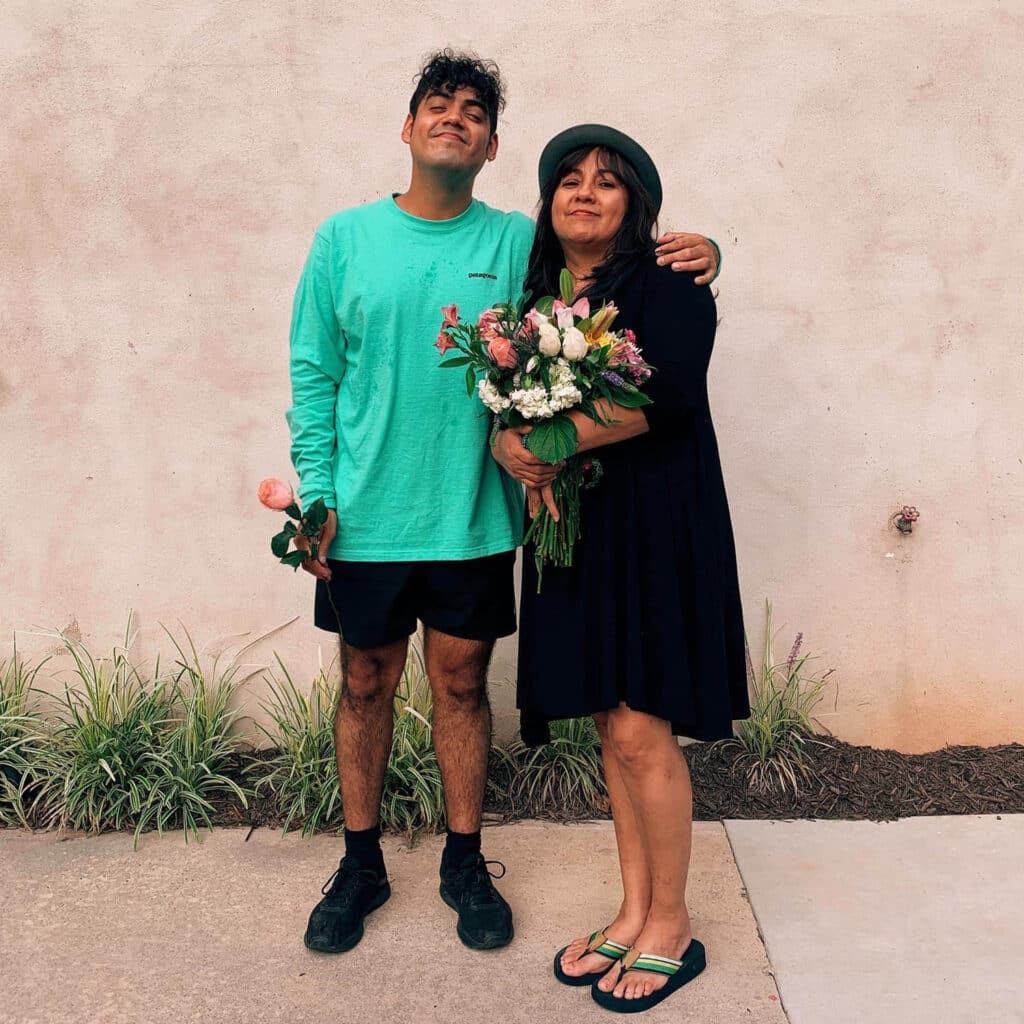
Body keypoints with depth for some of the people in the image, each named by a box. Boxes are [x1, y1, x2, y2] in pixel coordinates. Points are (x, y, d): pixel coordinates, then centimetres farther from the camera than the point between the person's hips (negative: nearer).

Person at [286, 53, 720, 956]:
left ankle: (465, 861, 30)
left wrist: (691, 250, -18)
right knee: (366, 685, 12)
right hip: (365, 517, 1)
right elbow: (313, 374, 3)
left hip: (473, 517, 0)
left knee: (462, 684, 12)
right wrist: (317, 493, -4)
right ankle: (361, 863, 31)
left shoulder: (519, 242, 1)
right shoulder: (346, 238, 2)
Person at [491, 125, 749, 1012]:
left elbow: (666, 393, -21)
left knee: (643, 732, -4)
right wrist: (511, 448, -12)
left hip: (655, 525, -6)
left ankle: (671, 927, 16)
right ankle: (633, 913, 25)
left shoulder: (666, 283, -5)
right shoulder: (540, 292, 14)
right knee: (612, 729, 11)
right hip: (573, 529, 6)